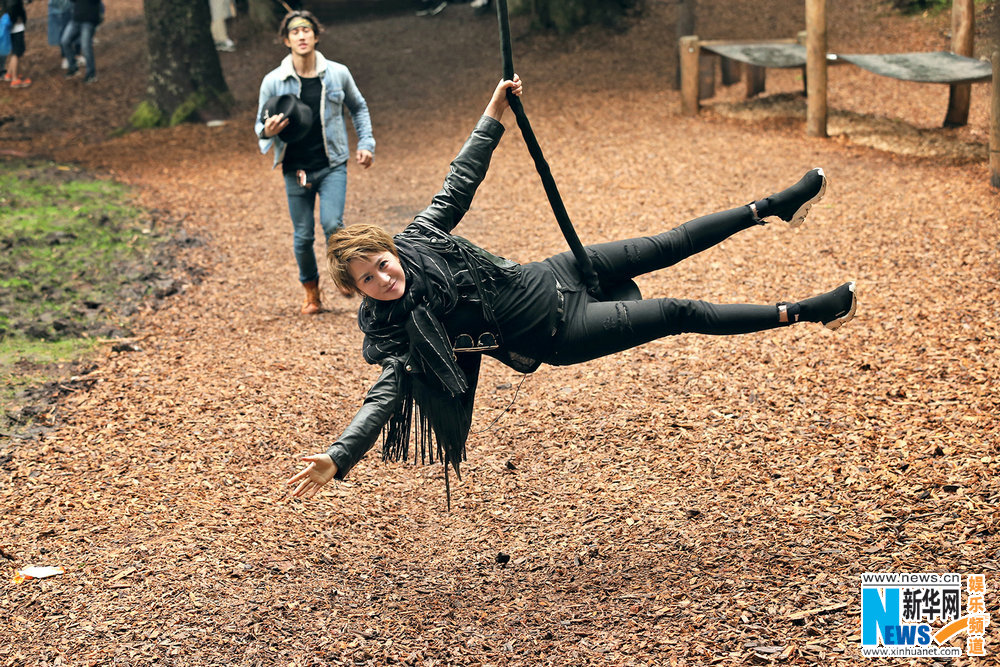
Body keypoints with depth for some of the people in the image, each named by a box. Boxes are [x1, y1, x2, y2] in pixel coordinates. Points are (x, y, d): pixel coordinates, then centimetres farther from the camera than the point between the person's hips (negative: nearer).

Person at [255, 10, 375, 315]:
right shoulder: (273, 81, -5)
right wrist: (268, 131, -21)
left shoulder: (338, 74, -1)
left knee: (332, 224, -19)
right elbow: (260, 126, 3)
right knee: (303, 236, 5)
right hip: (296, 170, 1)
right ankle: (311, 292, 27)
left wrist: (366, 144, 8)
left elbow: (359, 108, 16)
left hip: (332, 166, 0)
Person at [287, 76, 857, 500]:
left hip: (549, 278, 5)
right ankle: (798, 313, 10)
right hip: (560, 335, -5)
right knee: (679, 315, -3)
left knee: (668, 246, 12)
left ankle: (774, 207, 29)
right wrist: (336, 459, -40)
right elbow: (385, 397, -27)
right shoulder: (395, 333, -21)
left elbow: (460, 184, -1)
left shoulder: (418, 239, -9)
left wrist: (494, 114, -2)